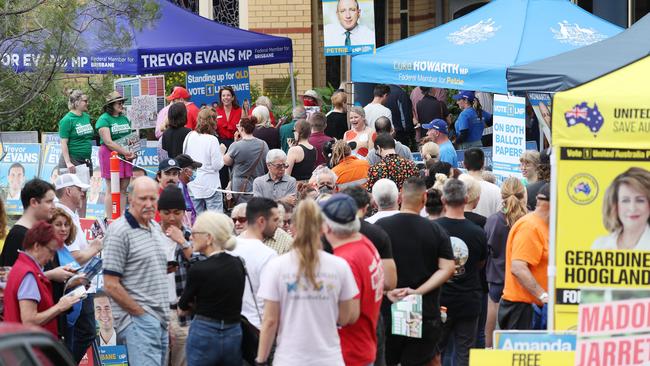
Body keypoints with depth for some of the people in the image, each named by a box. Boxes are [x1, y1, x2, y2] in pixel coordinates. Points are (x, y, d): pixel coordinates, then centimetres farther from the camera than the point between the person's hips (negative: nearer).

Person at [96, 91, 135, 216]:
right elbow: (108, 142, -14)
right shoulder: (104, 119, -6)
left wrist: (133, 153, 0)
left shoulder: (125, 119, 16)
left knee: (123, 189, 6)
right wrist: (126, 152, -15)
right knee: (111, 190, -5)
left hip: (126, 157, 6)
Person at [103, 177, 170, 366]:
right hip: (137, 321, -8)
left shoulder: (156, 228, 16)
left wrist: (165, 316, 17)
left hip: (160, 321, 8)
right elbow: (111, 285, -14)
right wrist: (141, 313, -11)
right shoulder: (119, 231, -10)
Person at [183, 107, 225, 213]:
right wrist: (221, 152, 3)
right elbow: (217, 165, -13)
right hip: (210, 186, -5)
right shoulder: (212, 140, -15)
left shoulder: (189, 137, -1)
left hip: (192, 186, 5)